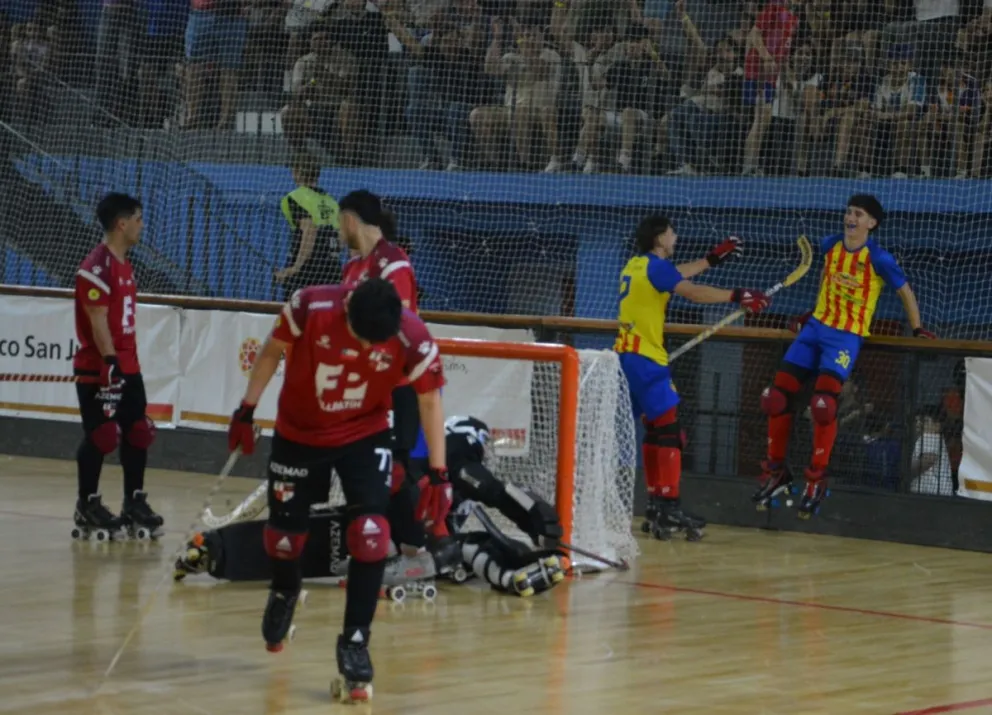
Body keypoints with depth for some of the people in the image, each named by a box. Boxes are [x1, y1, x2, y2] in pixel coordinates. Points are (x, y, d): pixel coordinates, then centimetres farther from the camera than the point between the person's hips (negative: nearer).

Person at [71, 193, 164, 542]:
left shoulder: (125, 264, 14)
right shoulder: (96, 267, -16)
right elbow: (97, 321, -20)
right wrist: (111, 363, -23)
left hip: (128, 367, 9)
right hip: (99, 370, -9)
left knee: (139, 433, 9)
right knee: (100, 437, -4)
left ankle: (134, 502, 17)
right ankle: (88, 506, 7)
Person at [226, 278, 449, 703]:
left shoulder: (412, 339, -27)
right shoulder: (310, 307, -29)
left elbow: (430, 399, -12)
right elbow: (272, 352, -9)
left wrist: (438, 473, -13)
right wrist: (247, 411, -5)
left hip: (365, 435, 0)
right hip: (299, 432, 1)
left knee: (370, 532, -17)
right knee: (285, 531, 11)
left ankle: (354, 643, -5)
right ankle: (283, 593, 47)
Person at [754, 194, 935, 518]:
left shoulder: (878, 258, -12)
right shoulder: (830, 245, 4)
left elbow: (905, 292, -1)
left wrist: (917, 329, -1)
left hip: (847, 336, -6)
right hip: (816, 327, 6)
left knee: (823, 403, -23)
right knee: (776, 397, -2)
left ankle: (817, 479, -9)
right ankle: (776, 472, 11)